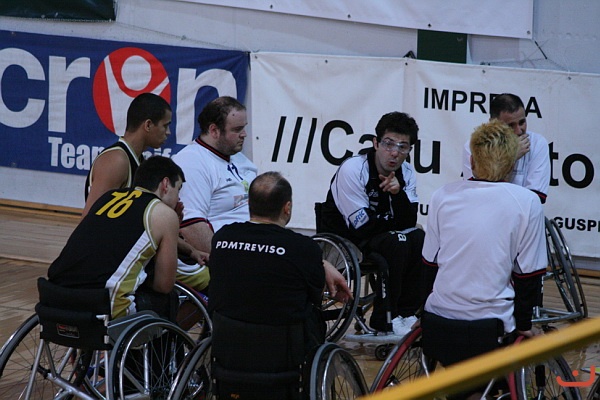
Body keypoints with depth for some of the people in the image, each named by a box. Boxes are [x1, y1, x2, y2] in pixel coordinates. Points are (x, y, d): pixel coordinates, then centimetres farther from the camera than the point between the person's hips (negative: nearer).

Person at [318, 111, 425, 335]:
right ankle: (384, 320, -20)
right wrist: (393, 224, -8)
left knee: (420, 239, -16)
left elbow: (408, 222, -11)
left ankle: (406, 313, -7)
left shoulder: (406, 173, -2)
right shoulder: (352, 170, -22)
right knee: (396, 242, -29)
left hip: (378, 236, 7)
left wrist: (398, 193, -27)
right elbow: (362, 226, -23)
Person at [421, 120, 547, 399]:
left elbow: (430, 264, 9)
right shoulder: (527, 203, -6)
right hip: (489, 330, -3)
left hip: (438, 325, 3)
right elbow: (529, 276, -3)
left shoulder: (443, 196, 2)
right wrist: (524, 324, 11)